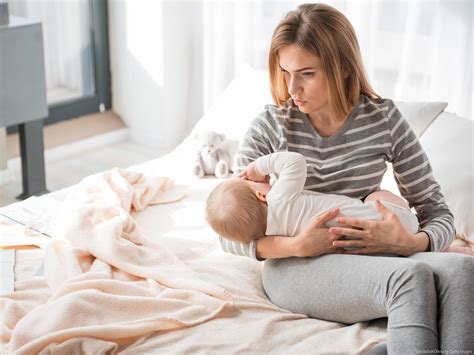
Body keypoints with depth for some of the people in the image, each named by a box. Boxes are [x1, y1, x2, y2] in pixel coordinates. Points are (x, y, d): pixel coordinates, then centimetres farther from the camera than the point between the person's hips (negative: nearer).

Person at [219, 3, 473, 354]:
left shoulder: (385, 118, -2)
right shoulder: (270, 127, -6)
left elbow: (439, 215, 2)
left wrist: (409, 243, -21)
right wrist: (296, 246, -22)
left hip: (371, 258, 3)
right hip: (296, 268, -2)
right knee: (413, 277, -33)